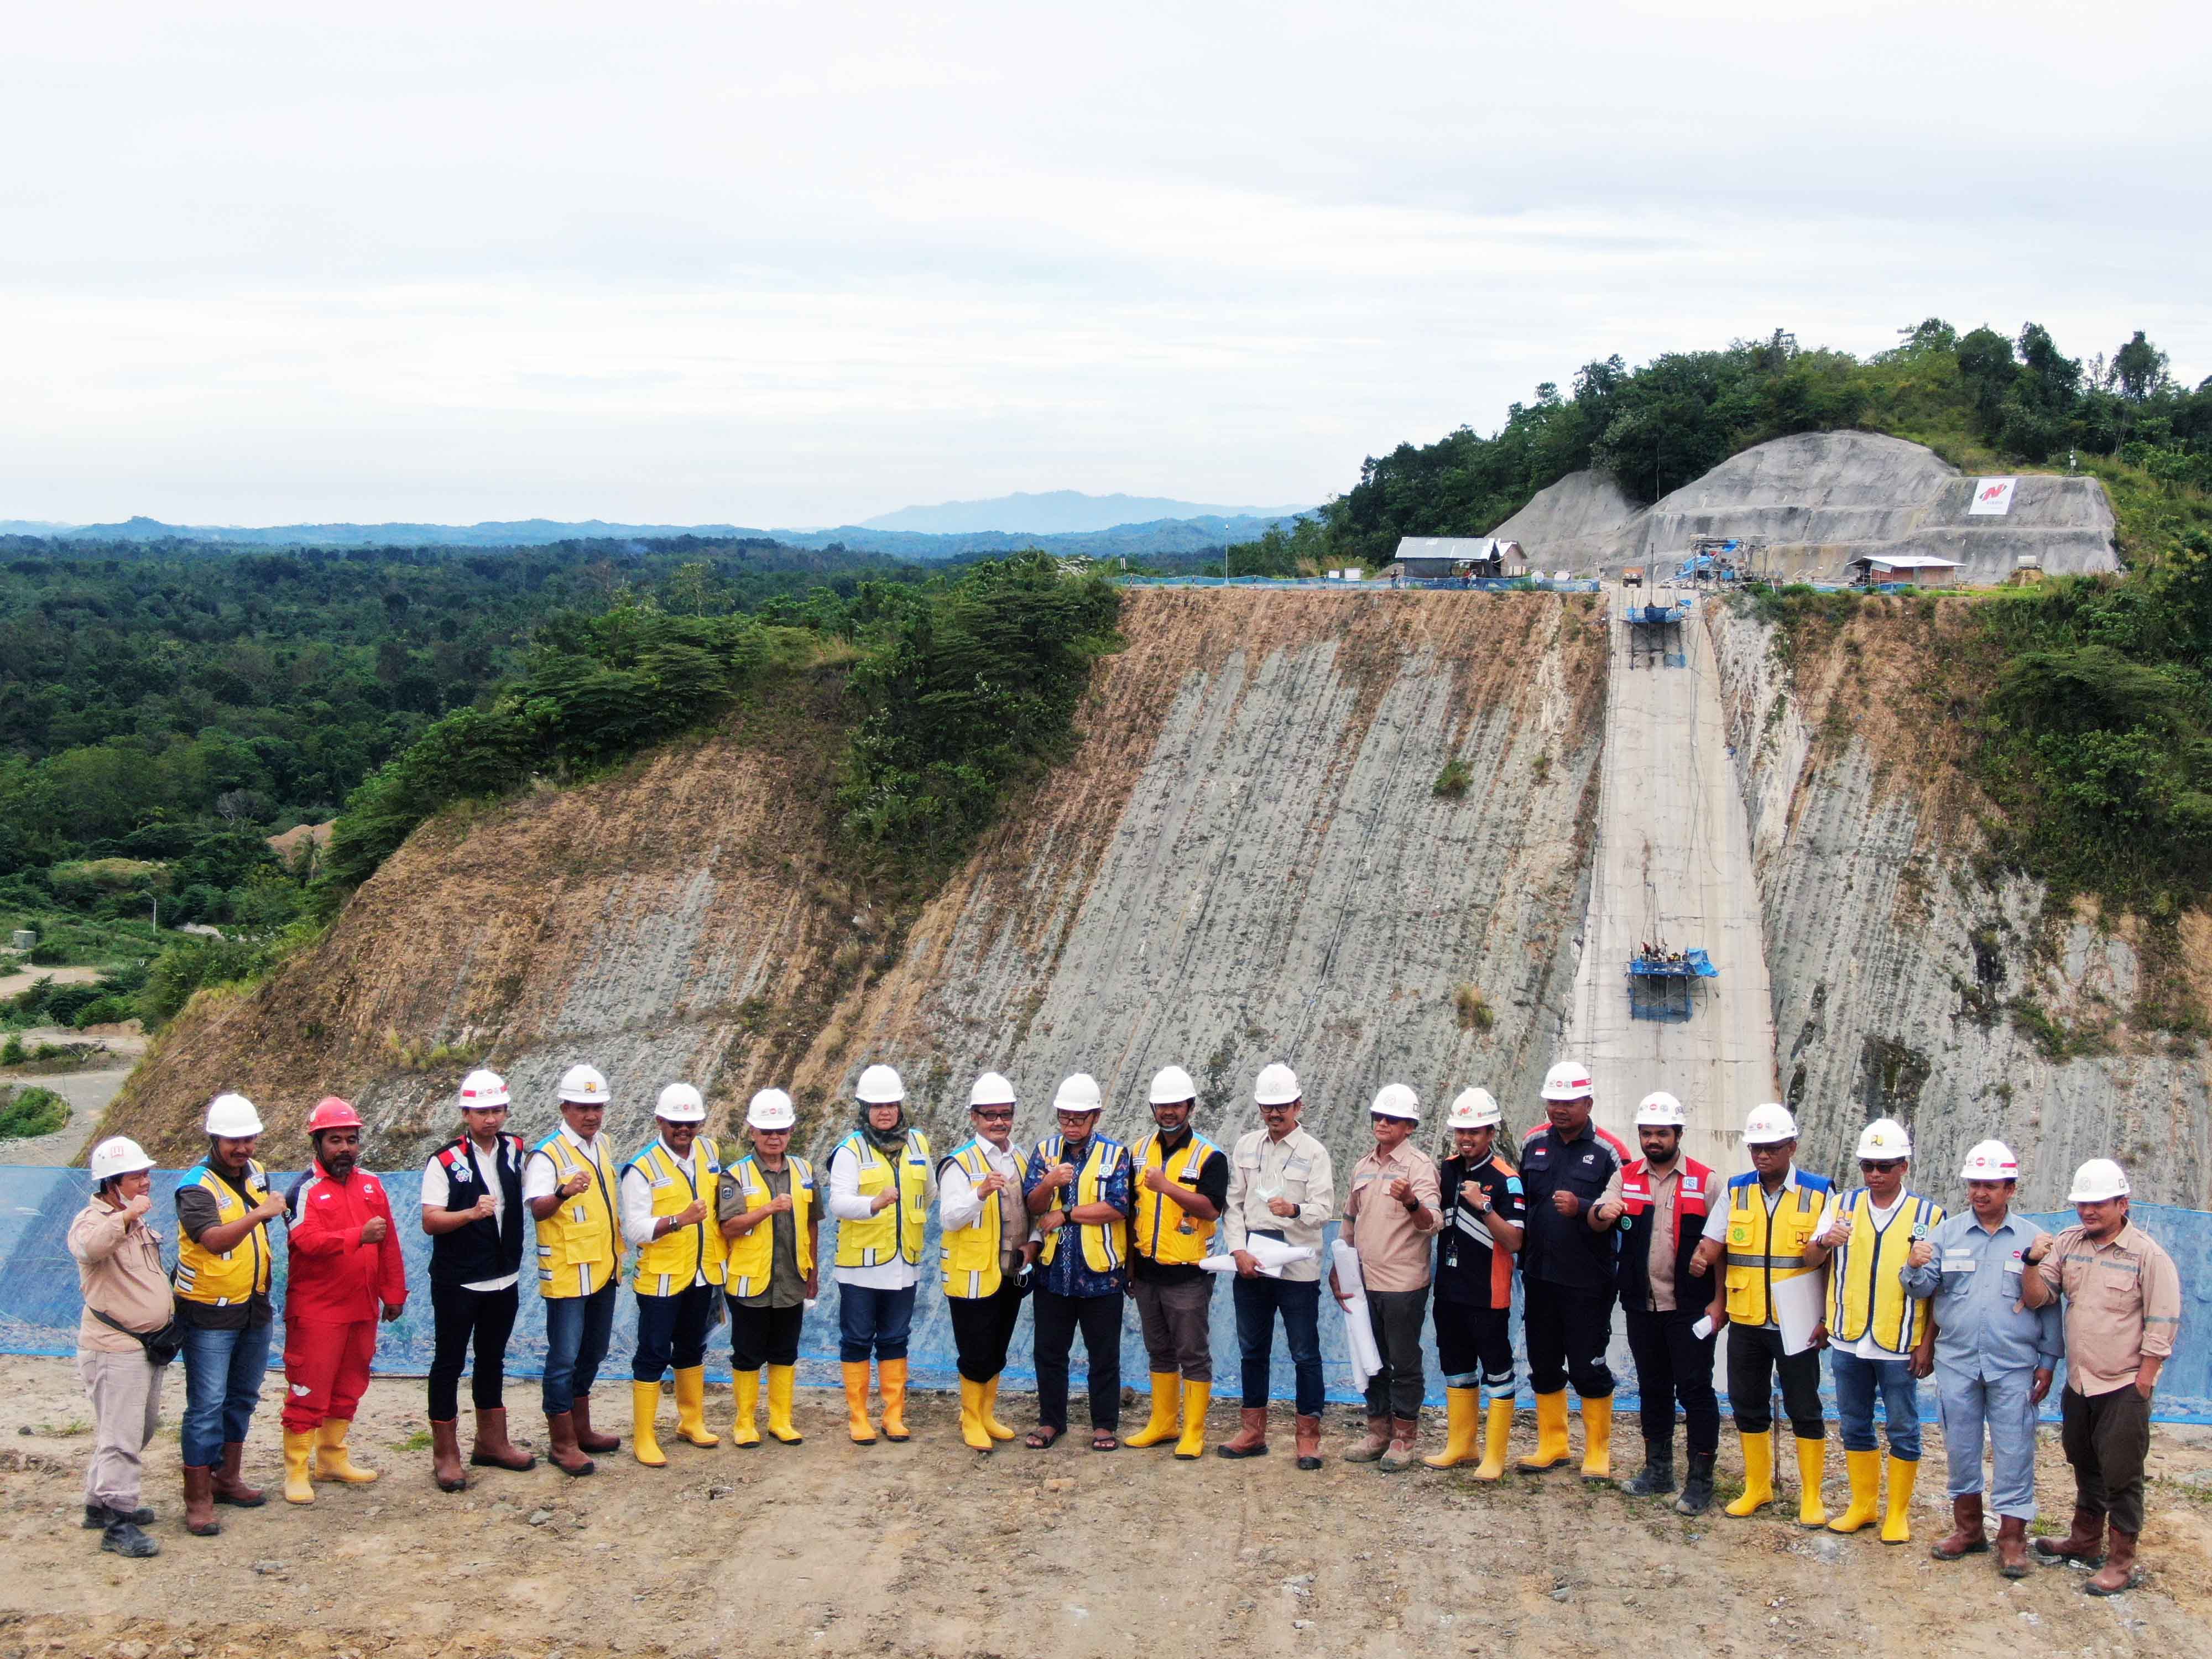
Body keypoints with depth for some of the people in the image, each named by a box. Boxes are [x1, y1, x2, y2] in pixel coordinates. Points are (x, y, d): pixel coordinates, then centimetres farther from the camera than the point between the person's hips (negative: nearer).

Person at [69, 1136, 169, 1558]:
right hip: (115, 1350, -10)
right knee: (121, 1437, -9)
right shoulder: (94, 1221, -16)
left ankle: (102, 1503, 30)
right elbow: (89, 1246, -42)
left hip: (146, 1346, 10)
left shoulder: (134, 1222, 14)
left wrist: (164, 1321, 24)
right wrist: (126, 1216, -40)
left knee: (141, 1429, 18)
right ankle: (117, 1525, -5)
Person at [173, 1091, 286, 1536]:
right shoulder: (197, 1186, -17)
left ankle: (228, 1478, 29)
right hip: (210, 1314, -7)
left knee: (243, 1398, 16)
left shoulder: (257, 1173, 6)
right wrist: (262, 1212, -37)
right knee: (207, 1405, -6)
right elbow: (215, 1238, -34)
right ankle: (198, 1498, -1)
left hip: (254, 1308, 7)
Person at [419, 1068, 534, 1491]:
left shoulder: (515, 1150, 3)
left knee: (492, 1361, 17)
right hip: (457, 1282, -5)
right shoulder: (445, 1161, -13)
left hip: (504, 1279, 5)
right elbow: (430, 1221, -17)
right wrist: (471, 1213, -31)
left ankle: (491, 1442, 29)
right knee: (449, 1362, 3)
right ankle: (445, 1454, 10)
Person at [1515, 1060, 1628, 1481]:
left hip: (1588, 1280, -5)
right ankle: (1552, 1445, 27)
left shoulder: (1609, 1151, -9)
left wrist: (1581, 1208, -27)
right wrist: (1522, 1254, 11)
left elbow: (1619, 1213, -12)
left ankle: (1598, 1452, 15)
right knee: (1543, 1365, 13)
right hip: (1539, 1275, 5)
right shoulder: (1534, 1142, 6)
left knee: (1588, 1368, 1)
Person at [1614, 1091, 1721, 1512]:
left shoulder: (1704, 1181, -2)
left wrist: (1717, 1300, -13)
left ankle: (1701, 1479, 4)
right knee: (1653, 1389, 14)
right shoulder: (1626, 1179, 8)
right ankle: (1658, 1472, 25)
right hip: (1643, 1305, 4)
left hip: (1690, 1306, -4)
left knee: (1695, 1390, -2)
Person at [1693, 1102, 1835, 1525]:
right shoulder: (1736, 1191, 5)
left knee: (1804, 1410, 3)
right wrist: (1718, 1301, -3)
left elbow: (1832, 1260, -2)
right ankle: (1757, 1488, 25)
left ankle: (1812, 1498, 14)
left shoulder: (1819, 1193, -3)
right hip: (1745, 1321, 3)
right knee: (1748, 1407, 11)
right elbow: (1715, 1247, 7)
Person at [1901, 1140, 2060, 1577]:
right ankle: (1968, 1528, 23)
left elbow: (2049, 1306, 5)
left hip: (2013, 1365, -2)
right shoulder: (1947, 1233, 5)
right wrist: (1917, 1268, -22)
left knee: (2014, 1450, -1)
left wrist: (2048, 1362, 2)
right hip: (1956, 1361, 2)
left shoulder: (2032, 1239, 2)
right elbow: (1924, 1288, 0)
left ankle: (2012, 1537, 8)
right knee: (1960, 1447, 10)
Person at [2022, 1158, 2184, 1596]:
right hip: (2078, 1381, 6)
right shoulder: (2067, 1244, 3)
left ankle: (2121, 1562, 7)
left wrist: (2143, 1383, -12)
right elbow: (2037, 1298, 1)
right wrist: (2033, 1264, -18)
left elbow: (2162, 1325, -10)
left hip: (2124, 1388, -6)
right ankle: (2085, 1540, 35)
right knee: (2085, 1466, 20)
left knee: (2121, 1474, -1)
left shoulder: (2148, 1255, -11)